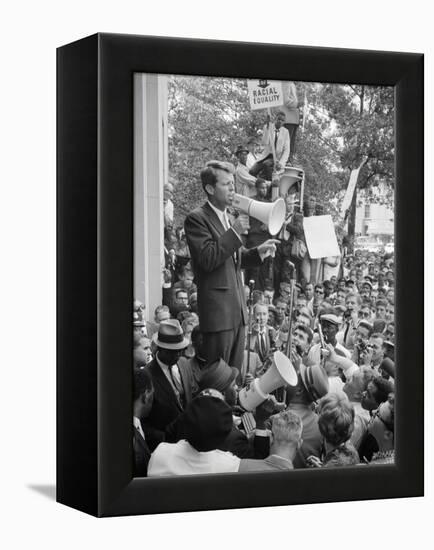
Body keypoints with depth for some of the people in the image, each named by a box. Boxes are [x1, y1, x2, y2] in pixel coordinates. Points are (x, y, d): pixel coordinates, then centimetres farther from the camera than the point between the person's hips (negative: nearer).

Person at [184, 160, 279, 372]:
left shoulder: (227, 217, 18)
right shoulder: (197, 219, -9)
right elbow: (207, 259, -20)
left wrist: (258, 252, 8)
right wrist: (234, 233, -20)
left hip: (237, 309, 8)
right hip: (217, 310, -8)